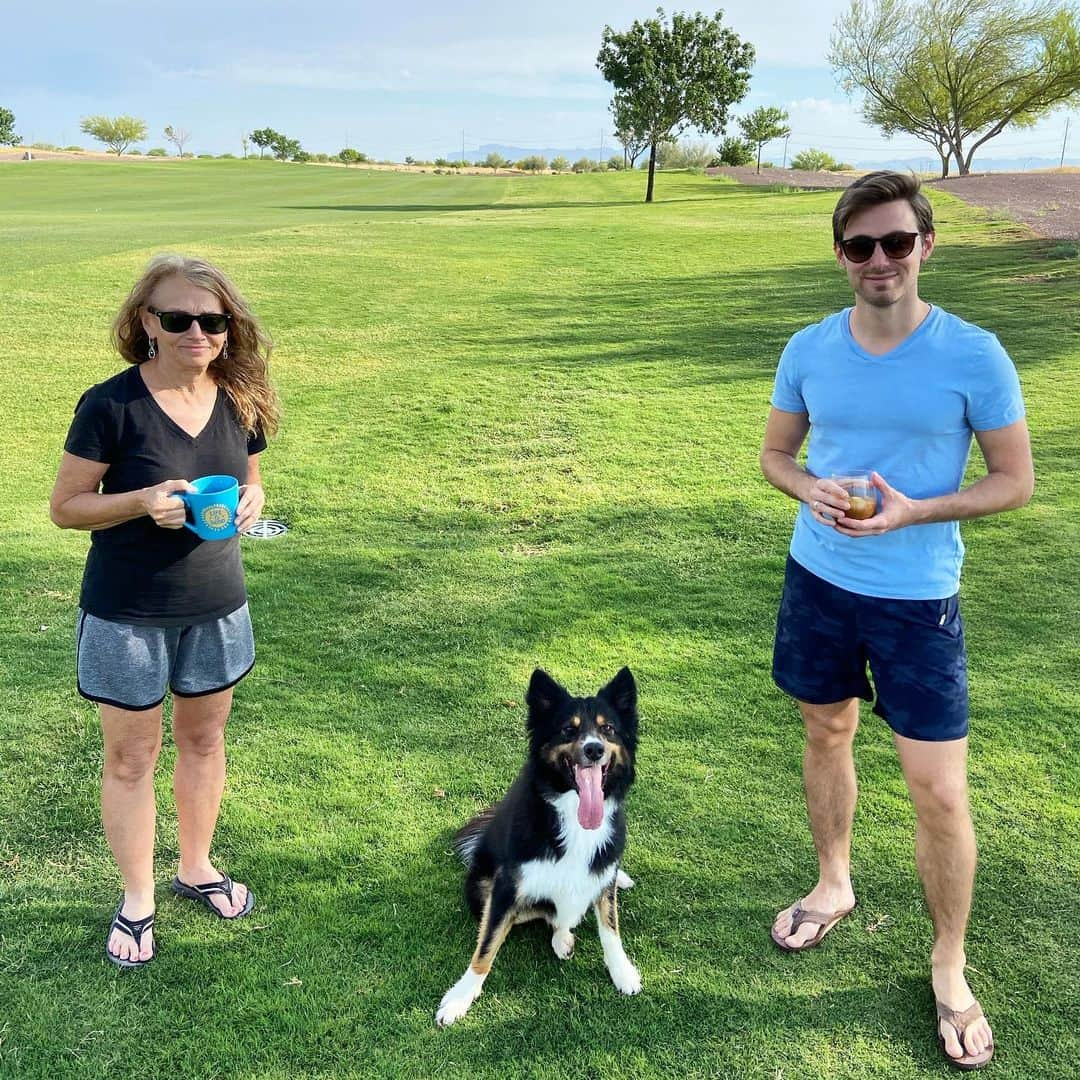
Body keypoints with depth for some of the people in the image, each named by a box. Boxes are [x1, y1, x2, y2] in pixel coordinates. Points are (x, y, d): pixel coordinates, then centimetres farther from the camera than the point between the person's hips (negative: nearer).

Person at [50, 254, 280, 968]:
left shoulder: (241, 403, -3)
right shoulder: (112, 406, -16)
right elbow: (66, 507, -10)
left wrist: (252, 501, -12)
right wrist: (143, 501, -27)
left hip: (216, 606, 4)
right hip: (127, 613, -4)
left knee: (204, 740, 18)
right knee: (132, 756, 10)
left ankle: (197, 867, 41)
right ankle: (137, 900, 29)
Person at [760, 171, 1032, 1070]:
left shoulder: (973, 355, -12)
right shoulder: (809, 349, -2)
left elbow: (1016, 480, -6)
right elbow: (774, 453, 10)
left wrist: (914, 512, -21)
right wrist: (810, 489, -13)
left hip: (918, 599, -3)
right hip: (819, 580, 4)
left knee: (940, 793, -1)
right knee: (827, 734, 20)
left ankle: (950, 967, 24)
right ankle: (835, 886, 45)